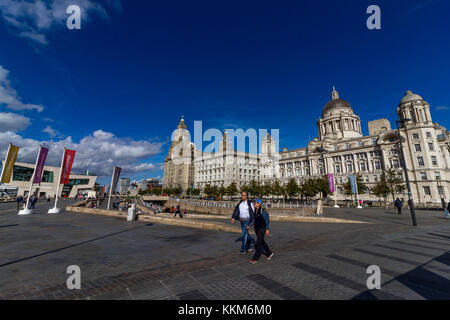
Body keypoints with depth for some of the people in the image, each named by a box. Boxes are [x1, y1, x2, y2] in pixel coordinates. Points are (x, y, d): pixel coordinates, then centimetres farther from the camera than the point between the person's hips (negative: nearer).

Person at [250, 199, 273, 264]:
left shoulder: (263, 211, -16)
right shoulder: (255, 211, 5)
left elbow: (266, 220, -13)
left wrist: (267, 229, -13)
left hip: (262, 228, -8)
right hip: (257, 228, 8)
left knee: (258, 243, -6)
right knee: (262, 242, 18)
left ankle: (255, 258, 3)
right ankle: (269, 253, 38)